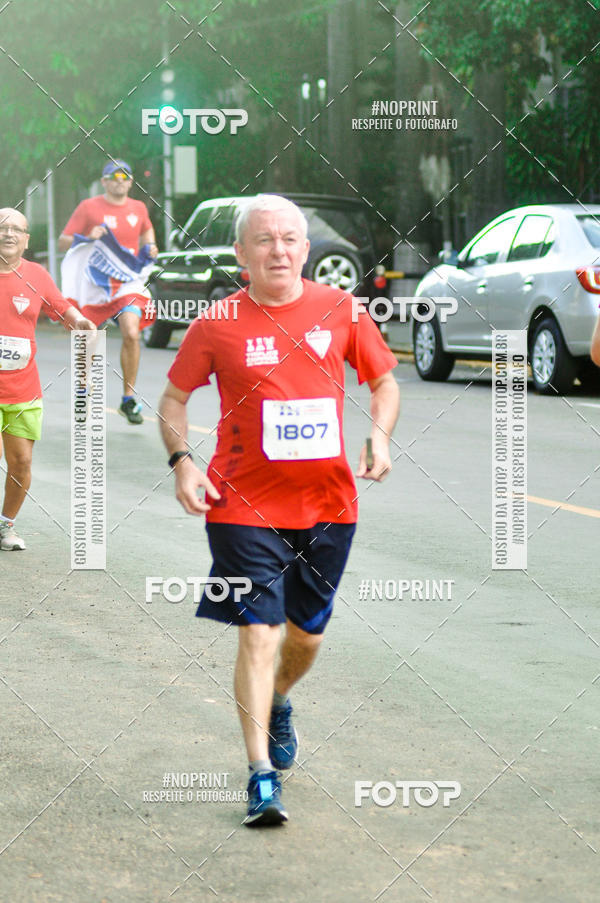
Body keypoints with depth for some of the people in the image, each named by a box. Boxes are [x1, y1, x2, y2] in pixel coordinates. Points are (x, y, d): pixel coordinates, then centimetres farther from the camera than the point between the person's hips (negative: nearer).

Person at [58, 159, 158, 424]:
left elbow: (146, 229, 32)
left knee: (131, 335, -18)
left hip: (127, 284, 1)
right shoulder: (89, 207, -2)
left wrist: (150, 247, 11)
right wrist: (87, 238, -21)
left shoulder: (139, 208, 9)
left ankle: (129, 399, -7)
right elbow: (62, 242, -3)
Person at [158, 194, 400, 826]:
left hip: (327, 503, 3)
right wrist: (181, 462, -8)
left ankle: (277, 704, 48)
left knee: (307, 632, 16)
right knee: (258, 632, -10)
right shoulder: (218, 325, -5)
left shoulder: (341, 310, 0)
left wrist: (380, 436, -6)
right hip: (246, 506, -3)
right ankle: (262, 774, -6)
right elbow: (173, 398, 7)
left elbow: (383, 379, 12)